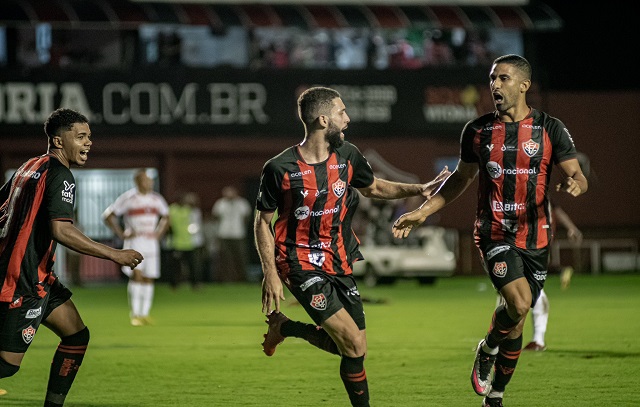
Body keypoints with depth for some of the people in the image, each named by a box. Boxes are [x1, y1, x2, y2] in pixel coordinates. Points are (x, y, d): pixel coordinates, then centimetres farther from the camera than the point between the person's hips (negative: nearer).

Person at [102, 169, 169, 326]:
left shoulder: (156, 199, 8)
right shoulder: (128, 198, -7)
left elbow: (166, 217, 25)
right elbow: (108, 216, -3)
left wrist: (159, 233, 11)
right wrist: (121, 234, -7)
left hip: (151, 242, 5)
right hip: (134, 242, -5)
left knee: (149, 278, 5)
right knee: (137, 275, -17)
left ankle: (144, 314, 13)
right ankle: (135, 314, -14)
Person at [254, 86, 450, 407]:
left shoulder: (347, 156, 1)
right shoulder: (280, 169, -14)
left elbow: (373, 187, 21)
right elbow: (262, 222, -4)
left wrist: (419, 189, 9)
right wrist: (270, 273, -11)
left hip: (339, 263, 6)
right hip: (301, 263, -6)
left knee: (355, 350, 5)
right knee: (353, 344, -20)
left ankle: (286, 328, 26)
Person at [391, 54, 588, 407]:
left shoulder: (550, 129, -3)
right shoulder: (477, 130, 2)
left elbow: (577, 175, -2)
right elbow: (462, 177, 15)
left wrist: (575, 183, -28)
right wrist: (422, 212, 11)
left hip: (536, 237, 1)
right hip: (494, 232, -1)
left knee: (516, 321, 7)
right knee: (519, 304, -24)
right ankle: (487, 350, 7)